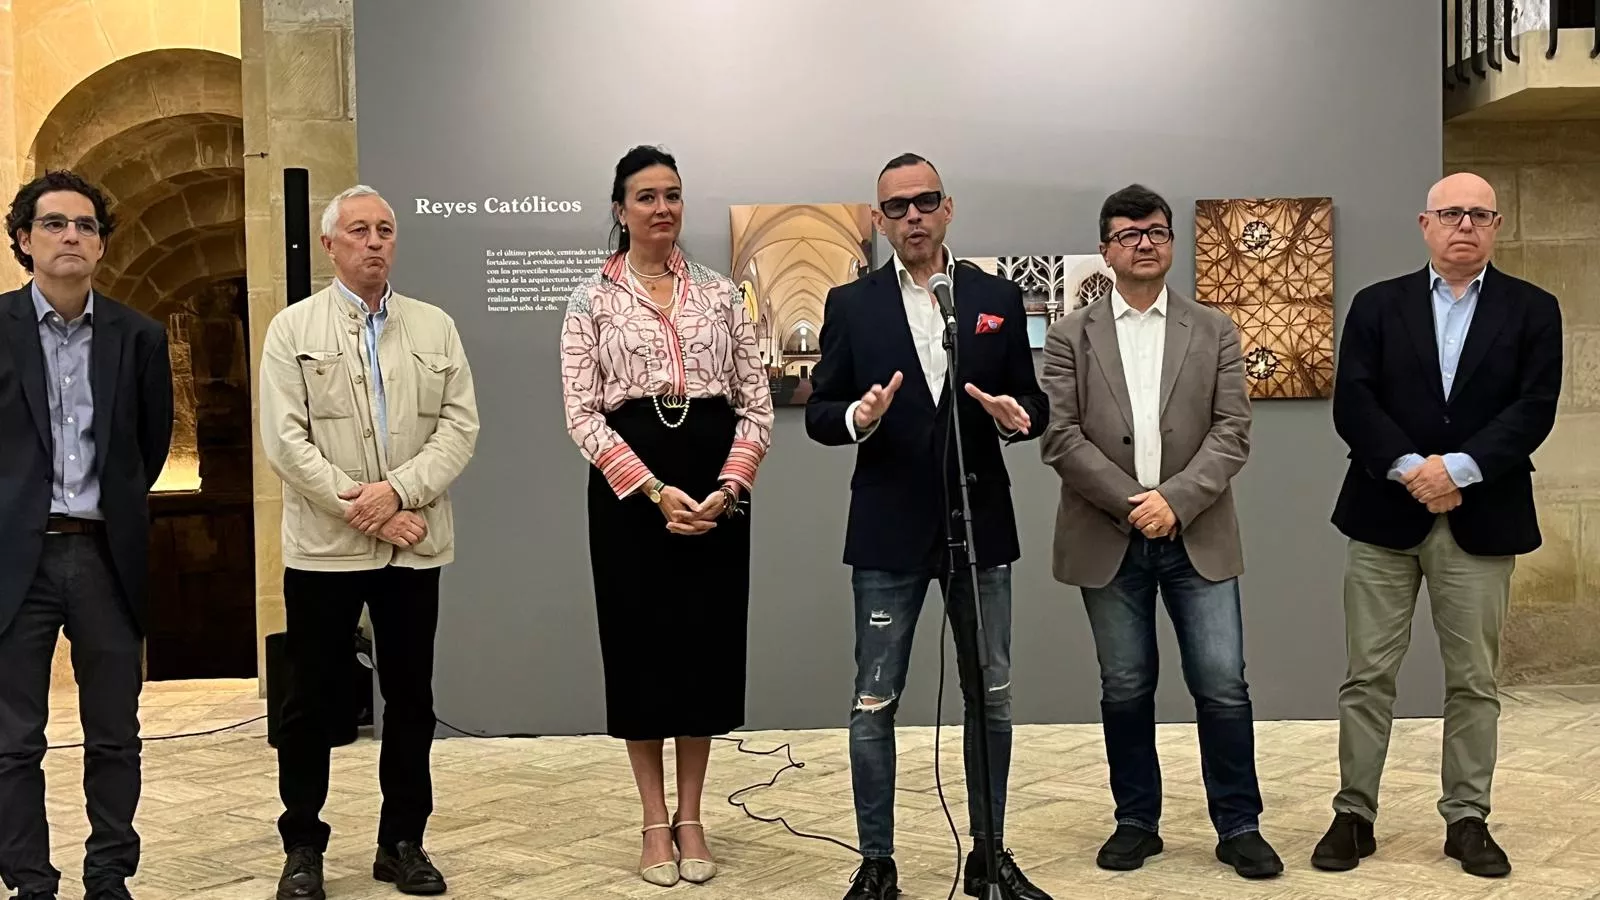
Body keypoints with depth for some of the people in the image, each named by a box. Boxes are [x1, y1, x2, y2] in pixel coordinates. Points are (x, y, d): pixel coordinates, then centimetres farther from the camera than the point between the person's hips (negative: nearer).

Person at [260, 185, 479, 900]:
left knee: (411, 699, 9)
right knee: (313, 702, 6)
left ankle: (402, 842, 22)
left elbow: (460, 427, 0)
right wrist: (359, 509, -14)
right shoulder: (293, 328, 2)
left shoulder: (435, 327, 9)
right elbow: (285, 439, -7)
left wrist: (399, 490, -15)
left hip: (415, 545, 3)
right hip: (323, 546, -2)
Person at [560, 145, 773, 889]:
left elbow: (756, 405, 5)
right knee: (642, 643, 4)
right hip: (629, 490, -2)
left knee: (707, 642, 6)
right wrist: (655, 491, -15)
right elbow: (582, 414, -5)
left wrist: (728, 488, -10)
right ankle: (655, 823, 18)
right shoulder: (592, 301, 2)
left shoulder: (721, 293, 8)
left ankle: (690, 817, 21)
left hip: (715, 489, 2)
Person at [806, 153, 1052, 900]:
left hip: (979, 525, 2)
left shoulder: (998, 299, 5)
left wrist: (1014, 414, -17)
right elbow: (818, 413, 0)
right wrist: (858, 416, -22)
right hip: (889, 531, -1)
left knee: (990, 697, 10)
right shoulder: (850, 304, 1)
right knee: (874, 702, 3)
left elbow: (1033, 403, 6)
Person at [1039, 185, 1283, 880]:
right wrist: (1130, 503, -12)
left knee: (1223, 686, 0)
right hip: (1107, 540, 0)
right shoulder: (1071, 335, 5)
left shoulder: (1215, 331, 7)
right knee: (1125, 689, 8)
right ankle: (1136, 821, 22)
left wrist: (1175, 500, -14)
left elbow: (1233, 432, -1)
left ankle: (1239, 827, 14)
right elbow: (1060, 437, -4)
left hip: (1198, 538, 0)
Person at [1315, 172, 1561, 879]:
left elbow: (1533, 410, -6)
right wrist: (1410, 469, -17)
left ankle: (1467, 819, 19)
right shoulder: (1378, 305, 5)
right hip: (1385, 512, 0)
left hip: (1481, 519, 0)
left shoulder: (1533, 310, 5)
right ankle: (1354, 815, 13)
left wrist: (1458, 468, -17)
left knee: (1474, 681, 7)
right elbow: (1351, 403, -4)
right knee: (1368, 676, 4)